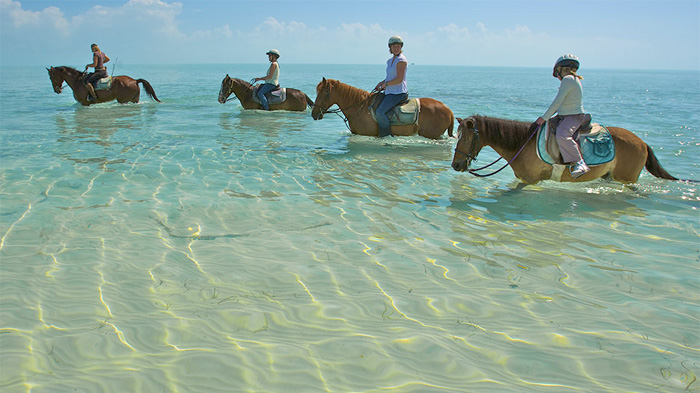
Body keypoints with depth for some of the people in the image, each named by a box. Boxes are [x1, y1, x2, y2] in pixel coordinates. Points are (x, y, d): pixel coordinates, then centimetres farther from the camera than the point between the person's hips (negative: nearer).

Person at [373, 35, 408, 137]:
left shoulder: (401, 60, -14)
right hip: (390, 91, 10)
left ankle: (386, 136, -15)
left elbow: (399, 79, -20)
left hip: (398, 93, -10)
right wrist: (381, 83, 8)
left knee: (380, 112, -23)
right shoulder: (390, 61, 14)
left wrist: (386, 84, -9)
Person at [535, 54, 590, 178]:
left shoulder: (568, 79, -15)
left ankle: (580, 163, -36)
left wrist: (544, 117, -16)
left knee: (562, 135, -35)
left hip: (574, 117, -11)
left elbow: (557, 101, -20)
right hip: (566, 116, 11)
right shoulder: (573, 80, 17)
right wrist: (547, 116, 16)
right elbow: (560, 103, 22)